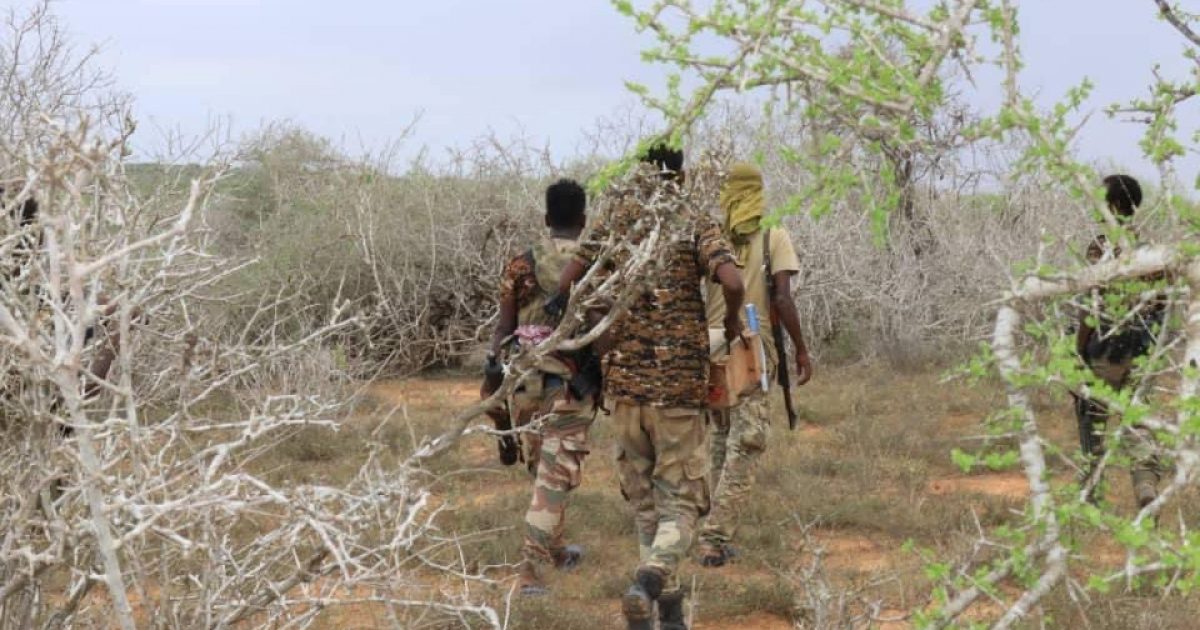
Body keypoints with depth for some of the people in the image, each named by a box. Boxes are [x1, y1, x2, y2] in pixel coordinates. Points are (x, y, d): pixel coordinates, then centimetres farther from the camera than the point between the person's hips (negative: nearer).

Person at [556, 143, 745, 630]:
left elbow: (566, 285, 2)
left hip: (623, 379, 3)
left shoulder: (613, 222, 6)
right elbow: (732, 282, -17)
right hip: (679, 381, -3)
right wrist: (732, 322, 4)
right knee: (680, 502, 2)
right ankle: (648, 580, -25)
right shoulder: (695, 223, -2)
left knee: (644, 498, 16)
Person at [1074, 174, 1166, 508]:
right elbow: (1162, 301, 10)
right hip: (1140, 351, 5)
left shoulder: (1103, 245, -13)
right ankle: (1148, 489, -7)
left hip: (1105, 351, -5)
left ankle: (1089, 499, 13)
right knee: (1139, 420, 8)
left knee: (1093, 419, 7)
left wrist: (1078, 349, -9)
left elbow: (1094, 304, -15)